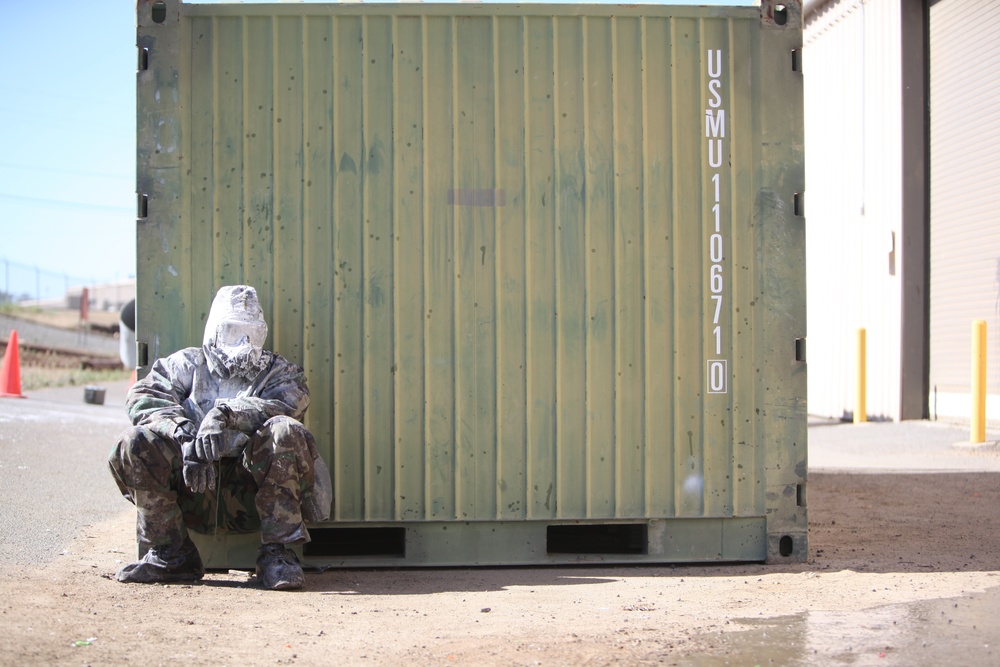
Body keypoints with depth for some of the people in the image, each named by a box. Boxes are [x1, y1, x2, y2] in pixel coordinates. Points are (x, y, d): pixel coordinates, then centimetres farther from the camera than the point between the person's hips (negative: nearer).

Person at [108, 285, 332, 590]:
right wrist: (183, 434, -20)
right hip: (193, 491, 1)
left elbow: (281, 407, -6)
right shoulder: (186, 364, 20)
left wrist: (226, 413, -25)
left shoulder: (280, 372, 18)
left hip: (251, 494, -1)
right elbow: (144, 398, 0)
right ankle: (171, 554, -9)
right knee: (134, 444, -21)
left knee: (286, 432, -28)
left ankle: (276, 554, -24)